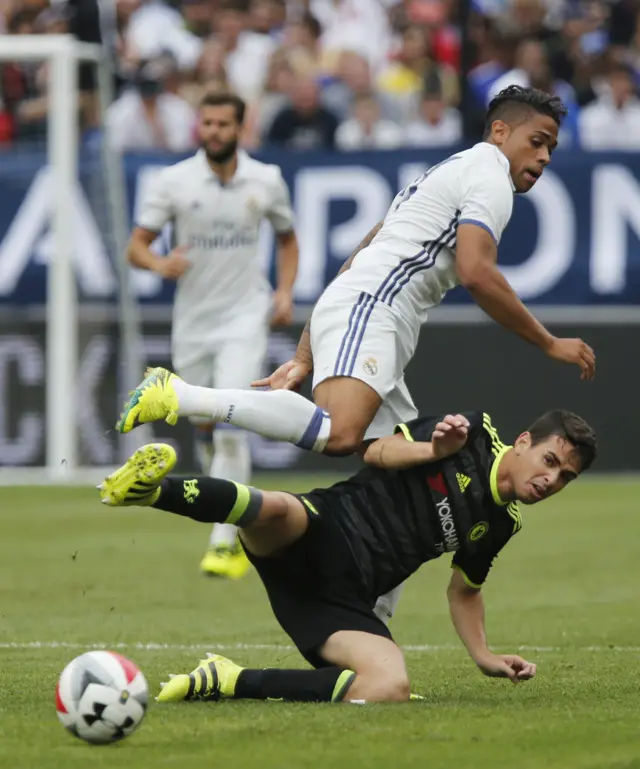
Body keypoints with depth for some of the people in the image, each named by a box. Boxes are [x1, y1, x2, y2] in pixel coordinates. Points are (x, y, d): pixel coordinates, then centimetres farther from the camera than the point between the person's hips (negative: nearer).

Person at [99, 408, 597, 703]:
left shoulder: (503, 522, 23)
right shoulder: (474, 434, 7)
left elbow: (464, 588, 36)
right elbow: (378, 452, 5)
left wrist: (483, 656, 22)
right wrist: (434, 450, -14)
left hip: (344, 599, 5)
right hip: (320, 534, -5)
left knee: (391, 690, -24)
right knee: (275, 510, -43)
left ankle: (232, 683, -13)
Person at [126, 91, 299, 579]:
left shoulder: (267, 180, 0)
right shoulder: (174, 181, -4)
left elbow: (287, 238, 16)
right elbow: (136, 245, -2)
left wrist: (285, 291, 1)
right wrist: (159, 263, -25)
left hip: (245, 317, -2)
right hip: (193, 319, 2)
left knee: (230, 425, -18)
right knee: (205, 426, 11)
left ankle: (226, 543, -18)